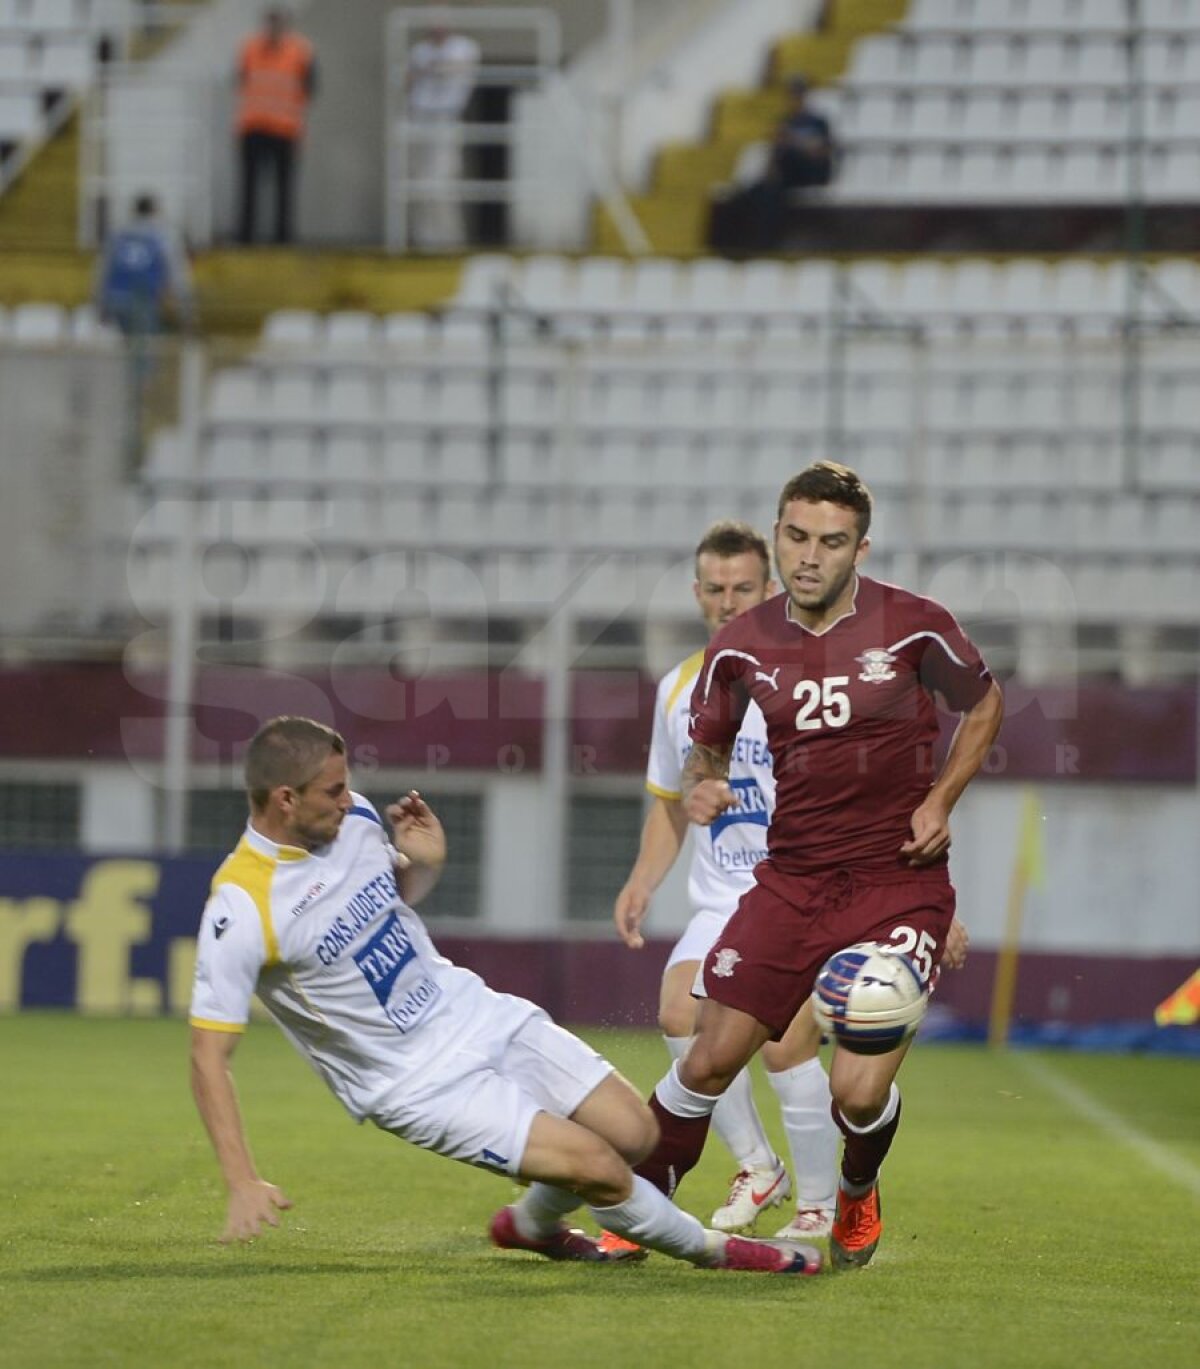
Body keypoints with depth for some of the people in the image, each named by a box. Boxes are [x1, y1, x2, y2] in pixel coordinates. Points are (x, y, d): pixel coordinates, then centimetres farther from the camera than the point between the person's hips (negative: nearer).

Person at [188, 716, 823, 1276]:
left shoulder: (354, 818, -4)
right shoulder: (241, 907, -24)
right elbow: (209, 1054, -22)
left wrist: (424, 864, -5)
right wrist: (243, 1183, -29)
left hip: (478, 1015, 7)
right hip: (418, 1083, -7)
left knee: (634, 1132, 3)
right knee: (598, 1166, -16)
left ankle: (532, 1224, 31)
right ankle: (708, 1248, 12)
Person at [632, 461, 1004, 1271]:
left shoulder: (914, 626, -7)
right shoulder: (743, 646, 0)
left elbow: (984, 704, 10)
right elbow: (708, 743, 16)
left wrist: (940, 800, -3)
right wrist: (701, 786, -8)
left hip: (900, 881, -3)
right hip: (793, 879, 3)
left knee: (860, 1092, -11)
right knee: (709, 1061, -3)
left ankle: (858, 1196, 24)